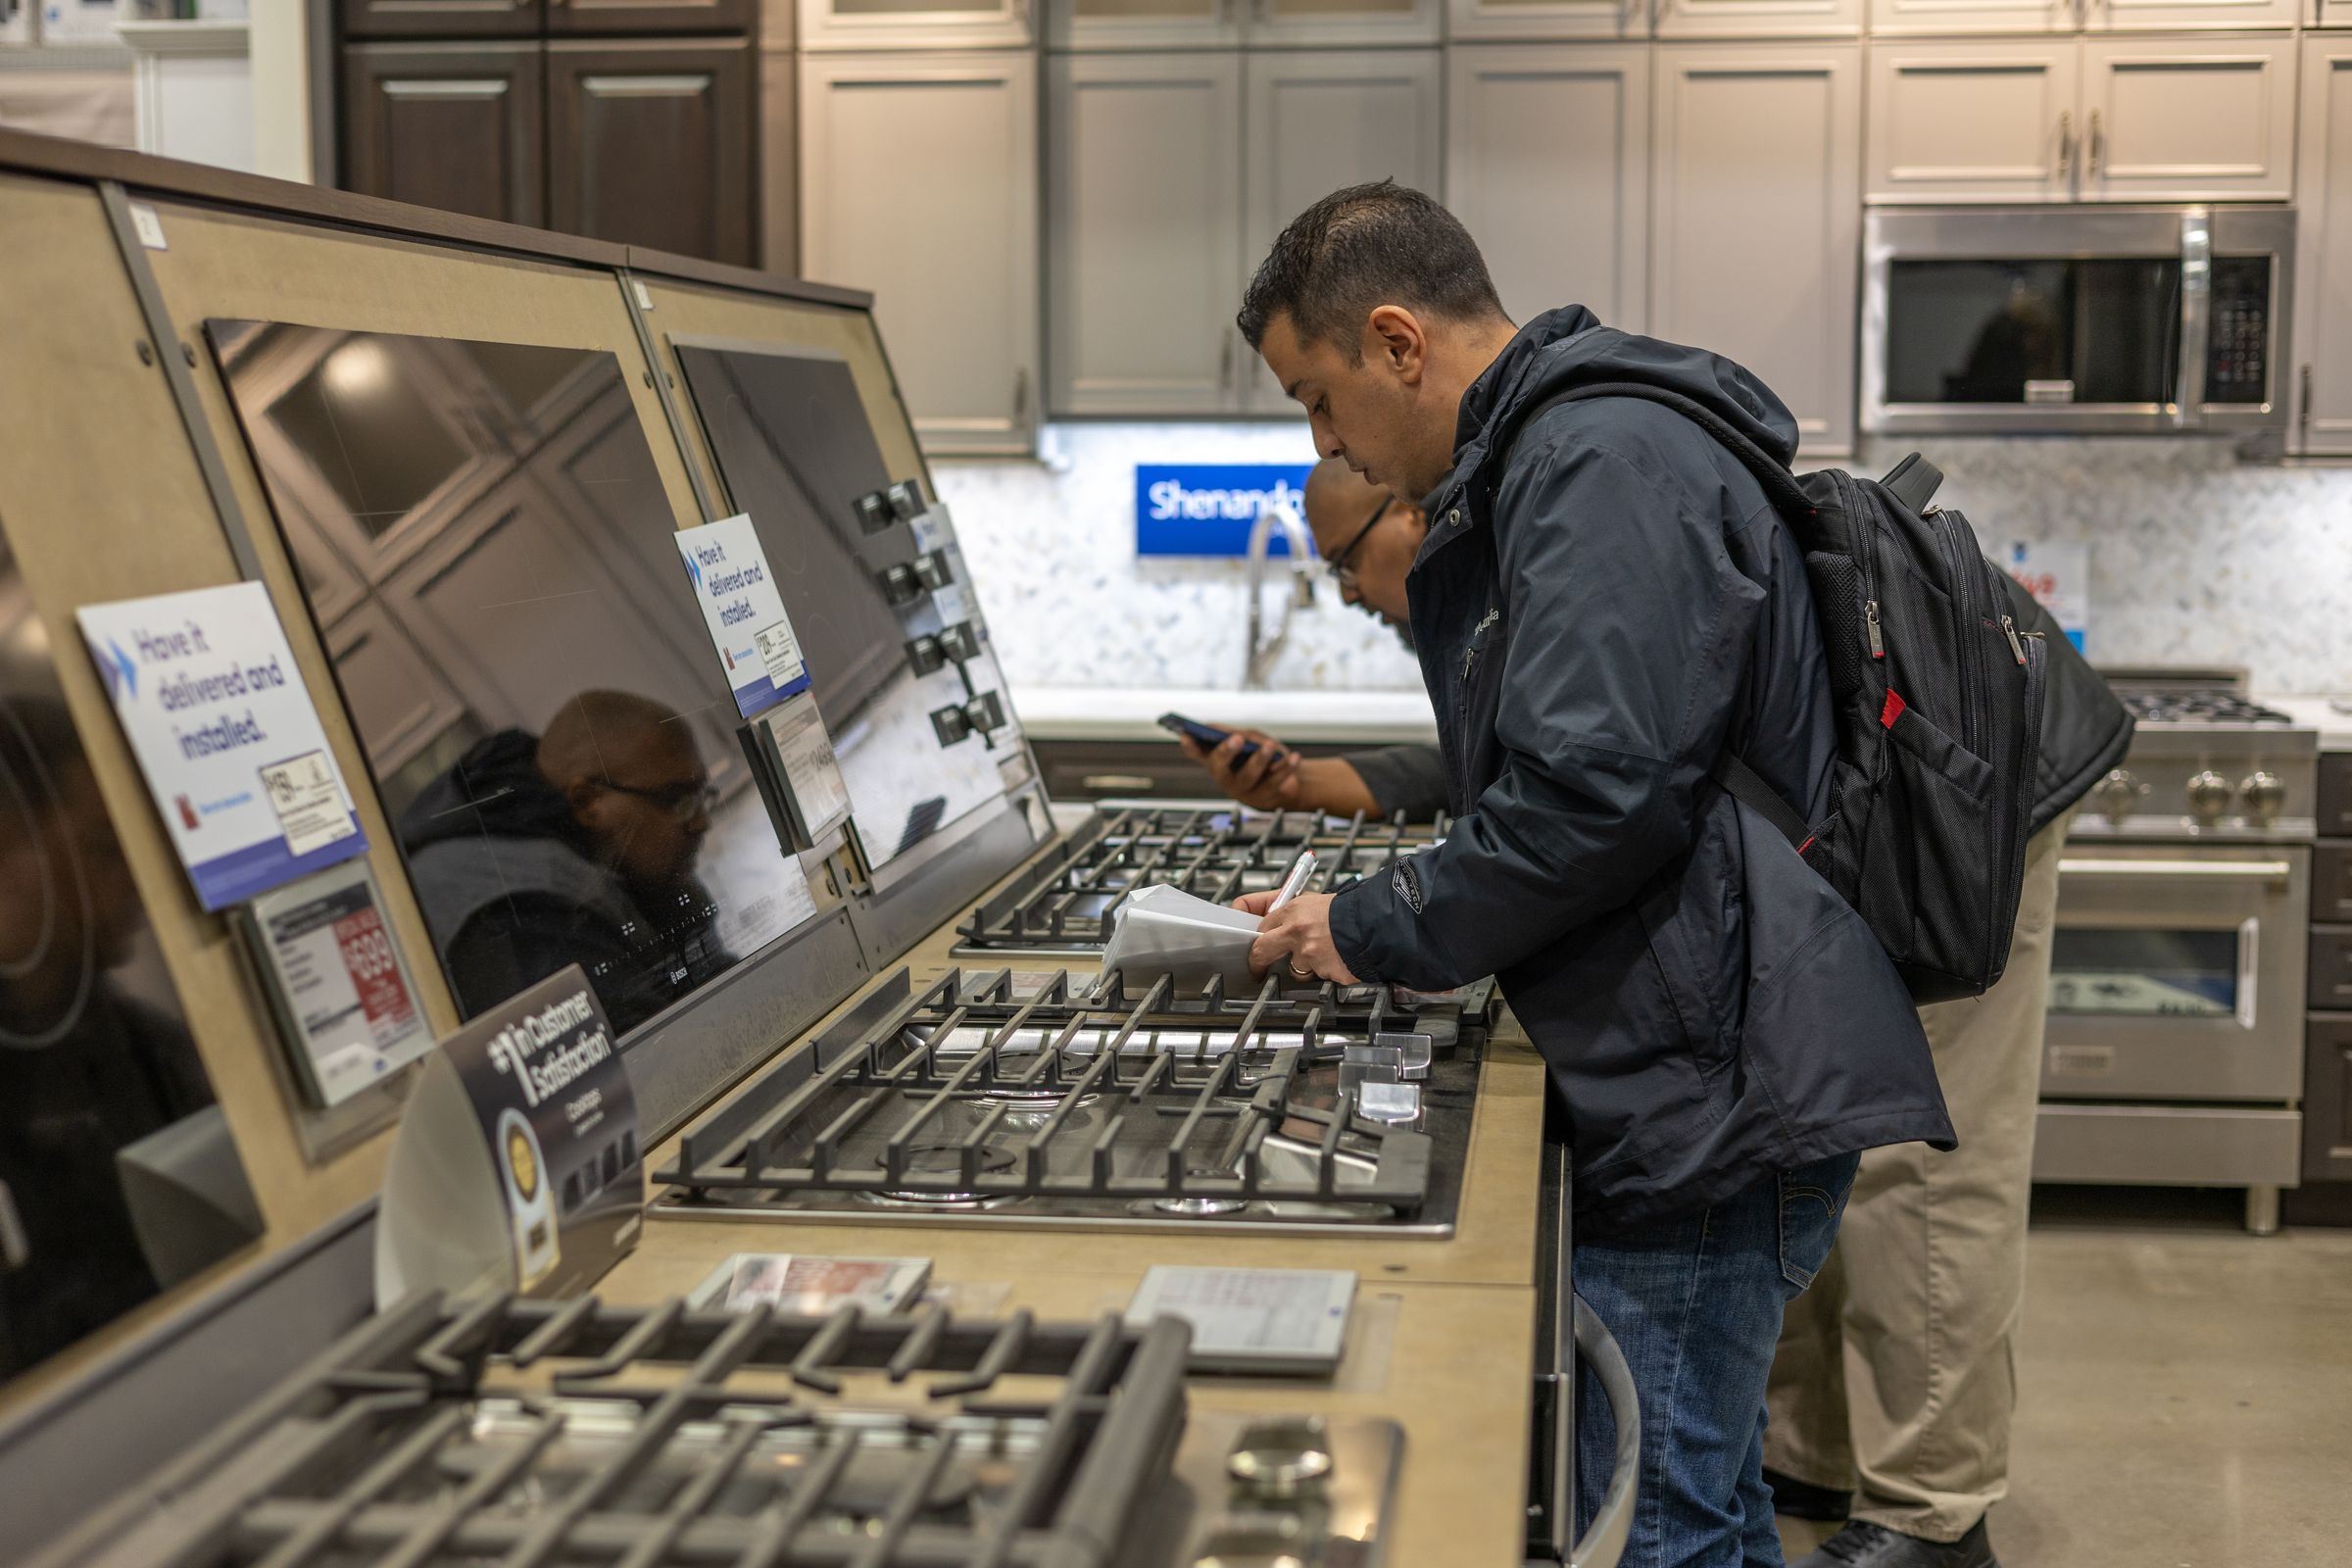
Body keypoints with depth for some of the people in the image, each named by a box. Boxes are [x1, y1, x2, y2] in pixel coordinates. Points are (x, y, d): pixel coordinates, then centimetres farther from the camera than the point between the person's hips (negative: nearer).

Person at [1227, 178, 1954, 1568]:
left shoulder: (1599, 465, -16)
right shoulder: (1568, 450, 18)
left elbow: (1598, 797, -24)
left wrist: (1376, 936, -12)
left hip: (1713, 1101, -11)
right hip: (1701, 1090, 11)